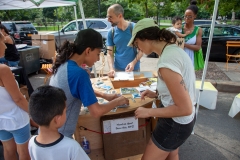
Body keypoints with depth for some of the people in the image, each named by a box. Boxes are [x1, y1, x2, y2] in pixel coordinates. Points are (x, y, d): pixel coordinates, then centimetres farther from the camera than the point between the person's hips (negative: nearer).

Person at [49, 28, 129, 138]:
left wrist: (104, 95, 10)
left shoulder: (64, 64, -3)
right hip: (59, 135, -8)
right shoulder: (79, 73, -28)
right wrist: (117, 101, -8)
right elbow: (96, 112, -24)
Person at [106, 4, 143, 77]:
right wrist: (111, 68, -18)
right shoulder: (111, 32, -3)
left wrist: (133, 62, -20)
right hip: (117, 69, 2)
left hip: (134, 69, -2)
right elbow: (110, 53, -2)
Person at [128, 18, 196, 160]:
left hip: (176, 124, -9)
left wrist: (148, 112, -19)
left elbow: (185, 109, -27)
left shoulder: (166, 63, -32)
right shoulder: (174, 48, -2)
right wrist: (157, 94, 4)